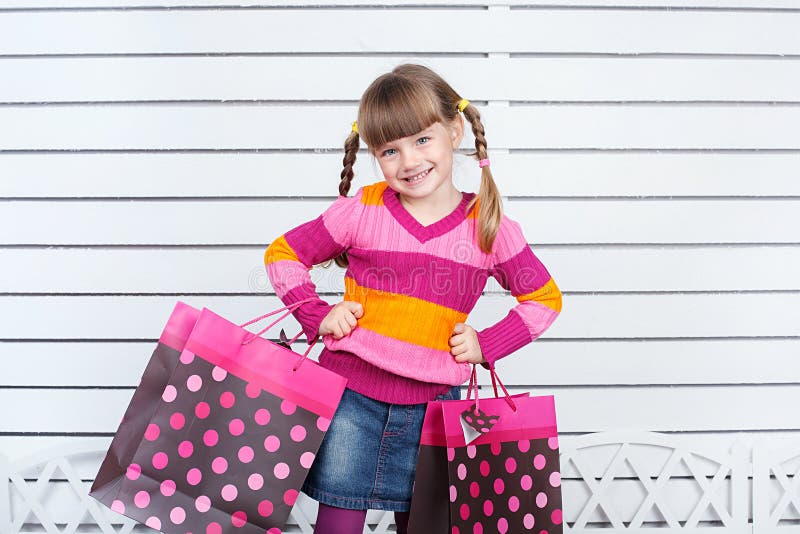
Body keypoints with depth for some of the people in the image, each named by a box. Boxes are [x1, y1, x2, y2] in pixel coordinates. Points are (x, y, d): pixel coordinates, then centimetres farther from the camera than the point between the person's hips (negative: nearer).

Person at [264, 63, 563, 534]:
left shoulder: (490, 229, -3)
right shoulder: (360, 211, -5)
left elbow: (545, 299, 9)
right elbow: (282, 254, 6)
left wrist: (486, 345, -2)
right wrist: (318, 316, -5)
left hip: (433, 403, 1)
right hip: (351, 395, -1)